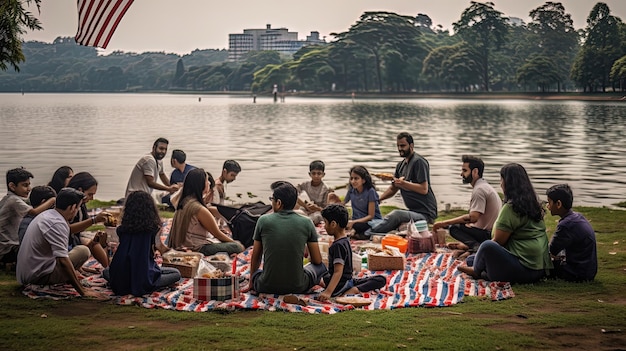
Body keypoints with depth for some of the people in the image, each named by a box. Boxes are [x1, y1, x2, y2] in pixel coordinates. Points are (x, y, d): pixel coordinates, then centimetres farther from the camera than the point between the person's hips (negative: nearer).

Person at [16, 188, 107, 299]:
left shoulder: (47, 214, 9)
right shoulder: (57, 224, -21)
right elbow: (63, 261, -26)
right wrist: (82, 291, -24)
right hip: (38, 276, -9)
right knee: (83, 251, -8)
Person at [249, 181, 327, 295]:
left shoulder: (263, 220, -5)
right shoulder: (306, 223, -5)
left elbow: (255, 257, 8)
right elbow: (317, 260, 4)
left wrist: (251, 285, 24)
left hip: (267, 287, 0)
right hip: (297, 287, 0)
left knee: (256, 273, 34)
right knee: (320, 267, 24)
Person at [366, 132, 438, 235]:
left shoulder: (418, 162, -11)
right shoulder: (401, 165, 17)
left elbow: (424, 189, -19)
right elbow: (393, 188, 24)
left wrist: (403, 183, -22)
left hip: (425, 213, -10)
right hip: (414, 211, 10)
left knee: (396, 214, -30)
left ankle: (368, 234, -29)